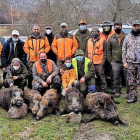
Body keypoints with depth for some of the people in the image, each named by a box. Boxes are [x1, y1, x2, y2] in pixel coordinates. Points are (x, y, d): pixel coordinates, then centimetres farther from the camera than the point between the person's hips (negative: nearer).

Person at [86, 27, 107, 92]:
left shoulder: (102, 41, 0)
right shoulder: (89, 41, 15)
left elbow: (105, 53, -2)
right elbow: (87, 52, 18)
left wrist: (103, 62, -10)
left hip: (99, 63, -5)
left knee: (101, 77, -4)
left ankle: (103, 91, 4)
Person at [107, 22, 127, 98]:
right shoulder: (111, 38, 9)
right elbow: (108, 50, 12)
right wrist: (110, 60, 4)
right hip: (115, 62, 1)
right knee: (116, 78, 6)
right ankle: (117, 91, 18)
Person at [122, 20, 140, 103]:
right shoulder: (128, 37, 9)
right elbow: (124, 50, 9)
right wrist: (124, 62, 2)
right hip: (130, 63, 2)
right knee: (131, 81, 6)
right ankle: (133, 97, 14)